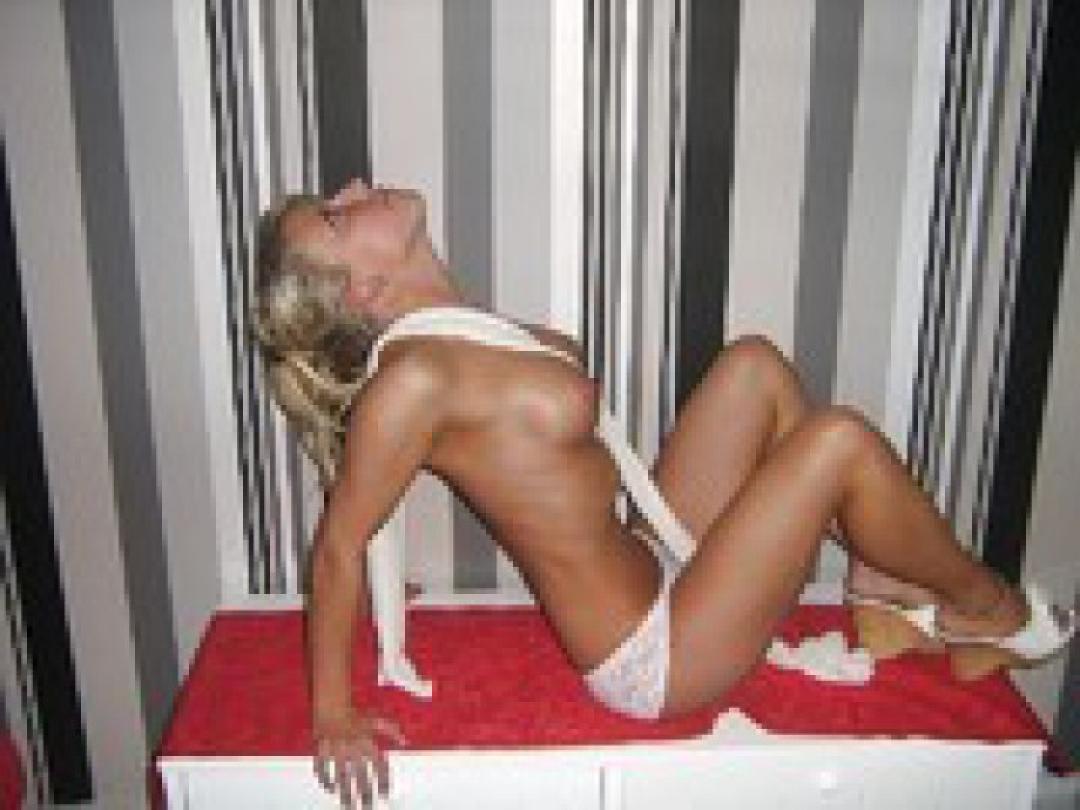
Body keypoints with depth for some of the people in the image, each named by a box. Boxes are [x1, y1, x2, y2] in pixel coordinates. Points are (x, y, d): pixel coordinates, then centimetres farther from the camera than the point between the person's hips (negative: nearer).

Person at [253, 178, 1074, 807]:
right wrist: (333, 715, -10)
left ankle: (891, 595, 15)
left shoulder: (463, 334, 2)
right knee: (839, 437, -17)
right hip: (654, 658, -9)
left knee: (755, 364, 9)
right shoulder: (412, 379, -23)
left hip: (651, 569, 9)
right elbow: (340, 546, -17)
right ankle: (986, 606, 13)